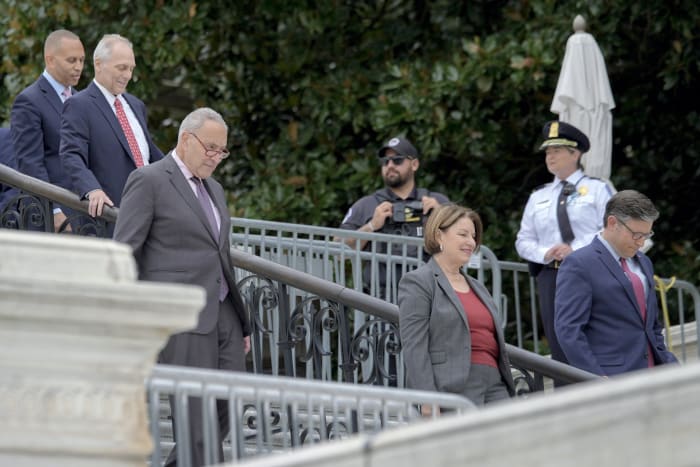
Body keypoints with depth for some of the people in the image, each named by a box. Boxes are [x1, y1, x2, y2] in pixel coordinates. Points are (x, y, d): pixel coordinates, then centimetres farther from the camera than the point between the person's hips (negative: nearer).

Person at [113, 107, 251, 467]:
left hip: (222, 313, 8)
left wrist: (241, 322, 21)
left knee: (229, 407, 4)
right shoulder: (148, 182, -5)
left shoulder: (213, 189, 20)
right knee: (196, 415, -8)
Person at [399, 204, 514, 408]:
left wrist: (509, 389, 19)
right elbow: (414, 348, -9)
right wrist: (428, 401, -18)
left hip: (494, 386, 7)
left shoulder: (477, 287, 25)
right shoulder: (417, 282, 0)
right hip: (451, 390, -7)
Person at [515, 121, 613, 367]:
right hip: (551, 277, 4)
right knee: (560, 349, 2)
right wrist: (545, 253, -5)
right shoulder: (538, 197, 18)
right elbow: (523, 241, 17)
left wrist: (575, 250, -16)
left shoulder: (597, 189, 6)